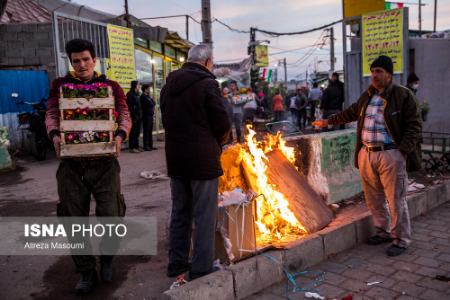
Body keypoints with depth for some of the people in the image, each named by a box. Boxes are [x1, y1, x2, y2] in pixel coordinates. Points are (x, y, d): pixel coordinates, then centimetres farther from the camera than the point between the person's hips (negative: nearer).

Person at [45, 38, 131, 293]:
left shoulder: (111, 86, 7)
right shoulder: (60, 85, 10)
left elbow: (125, 116, 1)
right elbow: (51, 115, 5)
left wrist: (120, 135, -20)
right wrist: (55, 135, -16)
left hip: (104, 162, -1)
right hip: (71, 164, 1)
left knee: (111, 217, -1)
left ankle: (107, 256, 30)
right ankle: (87, 272, 23)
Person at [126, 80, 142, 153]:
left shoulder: (137, 94, 17)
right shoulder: (130, 94, -10)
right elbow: (129, 107, -16)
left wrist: (140, 115, 12)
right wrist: (133, 116, -19)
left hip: (138, 116, 9)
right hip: (133, 117, -9)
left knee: (137, 132, 11)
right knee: (133, 132, -4)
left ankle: (136, 147, 17)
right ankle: (132, 148, 0)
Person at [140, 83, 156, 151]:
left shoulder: (148, 96, 19)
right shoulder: (143, 97, -10)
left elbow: (153, 103, 15)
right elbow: (150, 104, -16)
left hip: (150, 115, 9)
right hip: (146, 116, -9)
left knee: (150, 131, 11)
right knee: (146, 131, -6)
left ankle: (150, 145, 16)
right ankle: (146, 146, -3)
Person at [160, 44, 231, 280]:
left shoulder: (169, 85, 9)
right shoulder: (207, 83, -12)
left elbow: (166, 119, 12)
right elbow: (222, 124, -14)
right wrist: (217, 143, 5)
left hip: (175, 159, 7)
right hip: (202, 159, -7)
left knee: (179, 212, 17)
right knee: (204, 217, 3)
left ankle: (177, 263, 27)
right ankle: (201, 270, 9)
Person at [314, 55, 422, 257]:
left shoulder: (403, 95, -4)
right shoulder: (368, 95, 14)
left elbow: (414, 125, -6)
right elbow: (352, 112, 29)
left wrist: (403, 150, -16)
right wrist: (329, 121, 34)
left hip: (390, 155, -6)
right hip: (367, 154, 6)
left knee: (396, 200, -1)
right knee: (373, 199, 13)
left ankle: (401, 240, 14)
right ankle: (383, 232, 30)